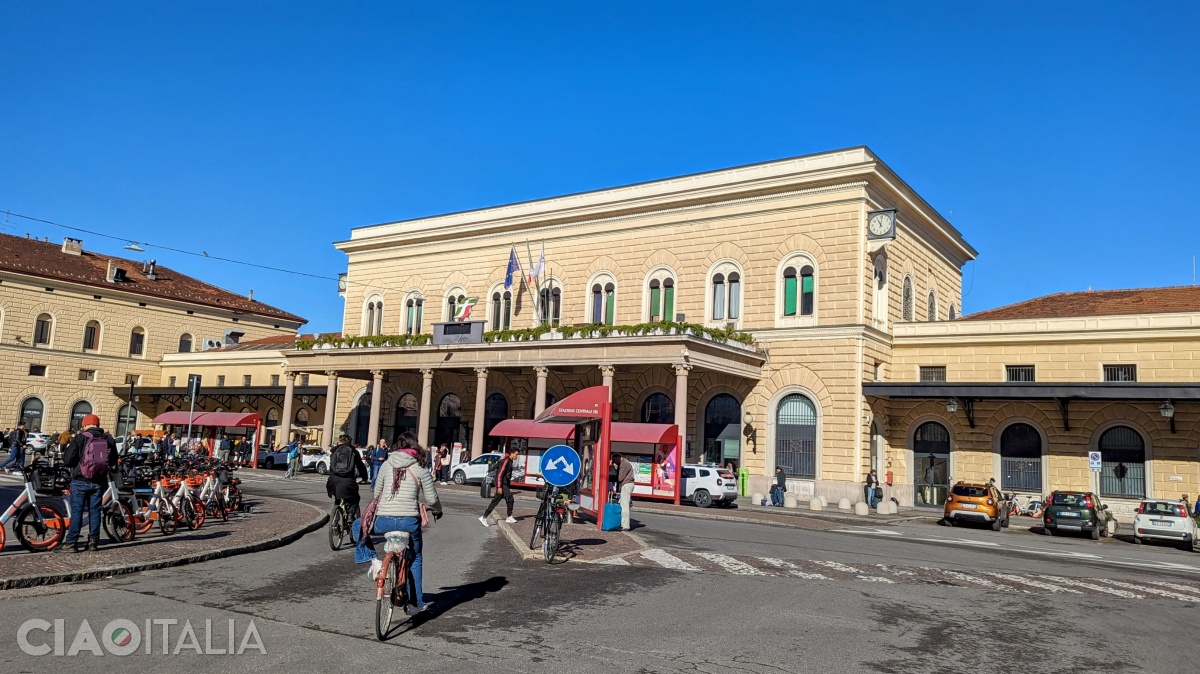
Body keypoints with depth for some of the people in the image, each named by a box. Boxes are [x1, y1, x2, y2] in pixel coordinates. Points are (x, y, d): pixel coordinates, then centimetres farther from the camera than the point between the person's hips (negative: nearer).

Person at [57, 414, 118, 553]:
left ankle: (71, 543, 3)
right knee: (95, 511, 10)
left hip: (81, 481, -3)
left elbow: (67, 460, -11)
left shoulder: (80, 438, -9)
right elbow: (113, 463, 9)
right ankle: (93, 542, 13)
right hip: (99, 482, 4)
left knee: (76, 512, 1)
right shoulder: (109, 440, 4)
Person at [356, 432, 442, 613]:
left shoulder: (386, 465, 5)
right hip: (409, 521, 0)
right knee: (415, 559, 21)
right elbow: (432, 498, 1)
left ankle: (373, 560, 10)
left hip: (383, 521, 0)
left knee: (359, 525, 29)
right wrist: (437, 511, 23)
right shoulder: (421, 471, -2)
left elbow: (377, 492, 13)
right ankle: (418, 603, 24)